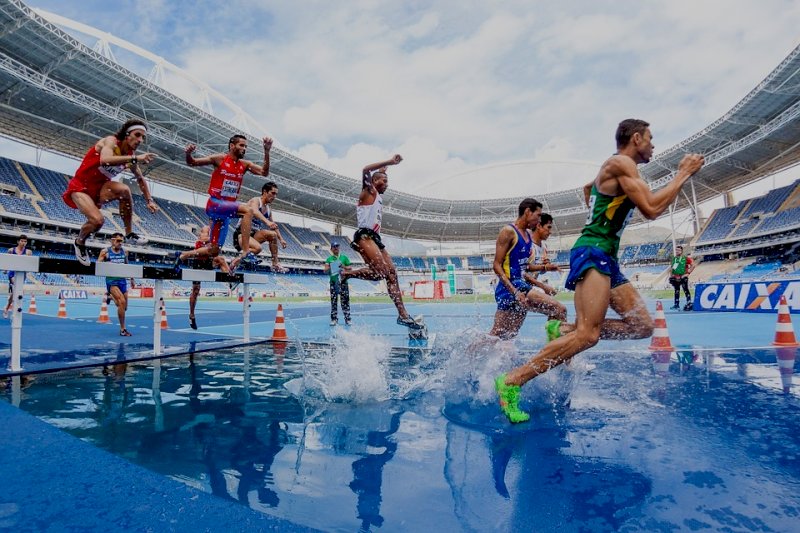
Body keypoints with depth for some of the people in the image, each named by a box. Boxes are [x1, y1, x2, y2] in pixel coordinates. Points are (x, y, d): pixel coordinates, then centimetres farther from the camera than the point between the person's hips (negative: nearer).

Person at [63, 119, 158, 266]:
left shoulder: (131, 155, 2)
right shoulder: (111, 141, -17)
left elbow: (141, 179, 16)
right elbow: (105, 160, -40)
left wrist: (149, 200, 9)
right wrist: (135, 158, -44)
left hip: (99, 190, 5)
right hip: (80, 187, -5)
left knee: (124, 190, -29)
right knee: (97, 220, -28)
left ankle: (129, 234, -15)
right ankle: (79, 243, 7)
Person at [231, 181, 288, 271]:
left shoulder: (268, 209, 14)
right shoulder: (256, 200, -9)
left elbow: (274, 226, 22)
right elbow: (255, 211, -33)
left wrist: (281, 239, 12)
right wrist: (267, 221, -49)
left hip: (253, 234, 8)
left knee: (273, 235, -13)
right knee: (257, 248, -33)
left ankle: (275, 264, -10)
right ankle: (238, 260, -12)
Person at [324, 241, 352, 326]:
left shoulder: (344, 257, 11)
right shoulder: (329, 259, 10)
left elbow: (350, 268, 10)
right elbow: (325, 270, 2)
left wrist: (344, 267, -8)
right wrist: (329, 267, -18)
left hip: (343, 281, 0)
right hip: (333, 282, 1)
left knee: (345, 300, -3)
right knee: (333, 301, 0)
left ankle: (347, 319, 0)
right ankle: (334, 319, 7)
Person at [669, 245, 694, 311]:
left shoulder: (686, 258, -6)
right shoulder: (673, 258, 11)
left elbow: (693, 265, -8)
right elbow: (671, 267, 21)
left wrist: (688, 273, -12)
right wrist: (671, 275, 12)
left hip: (683, 277, -6)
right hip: (675, 278, 6)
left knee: (686, 290, -6)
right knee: (676, 291, 12)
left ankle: (689, 304, -2)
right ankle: (676, 305, 19)